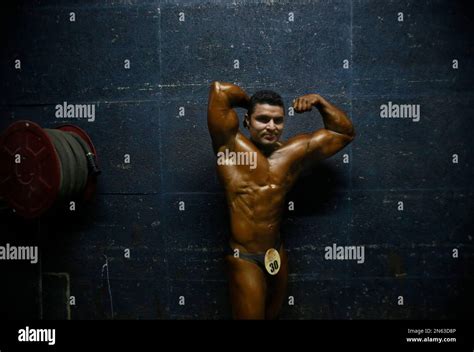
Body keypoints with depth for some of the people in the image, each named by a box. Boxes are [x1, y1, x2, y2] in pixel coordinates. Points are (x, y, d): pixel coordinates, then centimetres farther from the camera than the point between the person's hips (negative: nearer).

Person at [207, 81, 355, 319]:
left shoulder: (295, 152, 1)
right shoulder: (231, 146, -12)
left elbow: (344, 133, 11)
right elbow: (219, 90, -21)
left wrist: (319, 102, 1)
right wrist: (249, 101, -3)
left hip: (277, 255, 6)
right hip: (244, 259, -5)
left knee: (272, 315, 23)